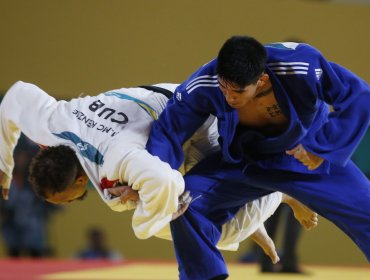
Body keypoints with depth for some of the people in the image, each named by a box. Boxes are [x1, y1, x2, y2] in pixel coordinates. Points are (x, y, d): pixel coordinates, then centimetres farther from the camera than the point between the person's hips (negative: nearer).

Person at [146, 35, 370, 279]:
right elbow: (168, 131, -18)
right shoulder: (205, 86, -30)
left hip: (308, 155, -1)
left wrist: (322, 149, -28)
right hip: (245, 164, 1)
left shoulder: (302, 65, -37)